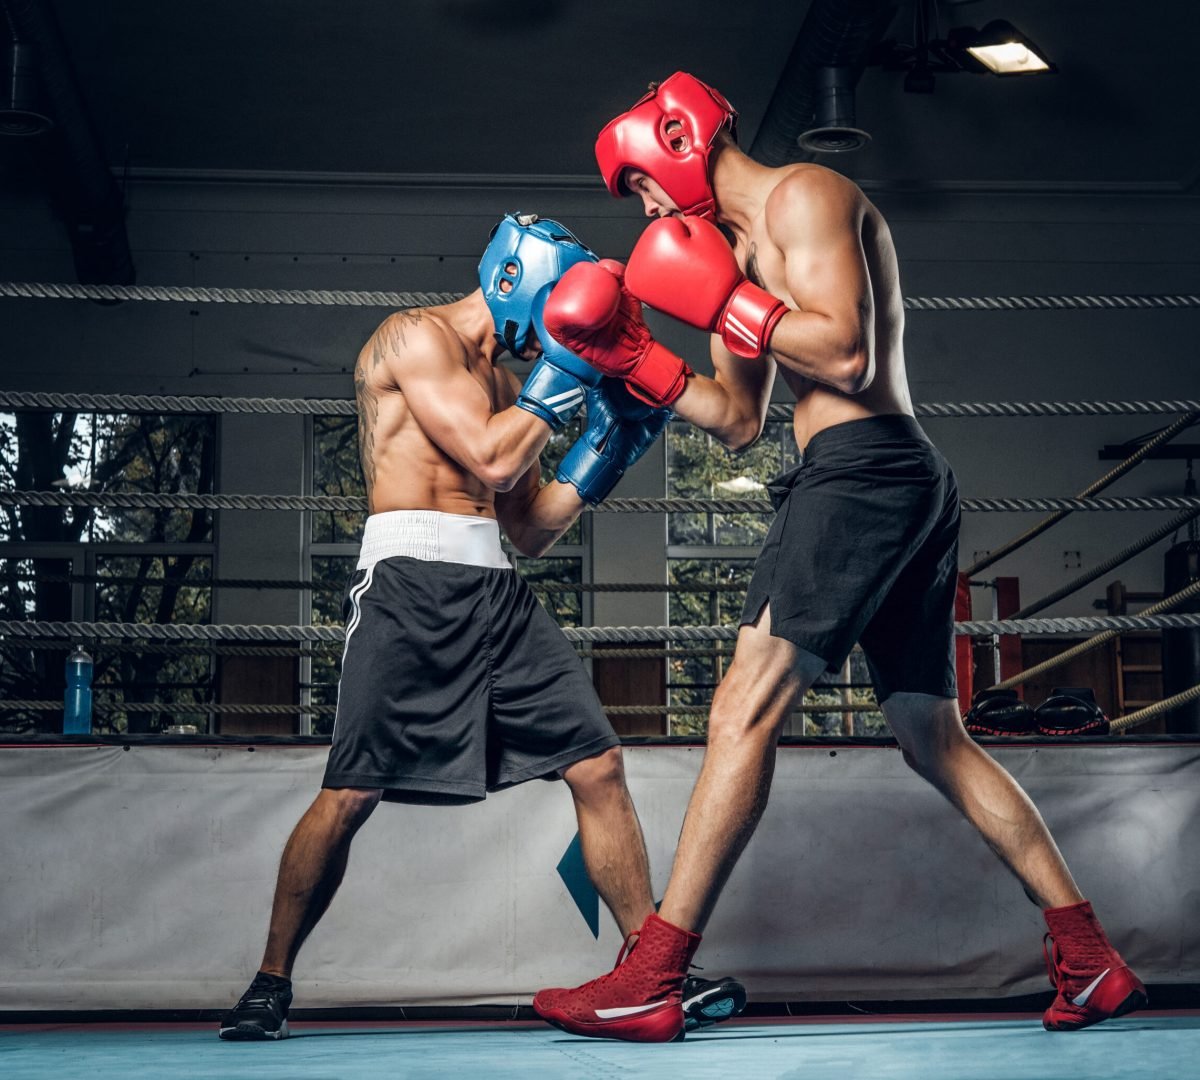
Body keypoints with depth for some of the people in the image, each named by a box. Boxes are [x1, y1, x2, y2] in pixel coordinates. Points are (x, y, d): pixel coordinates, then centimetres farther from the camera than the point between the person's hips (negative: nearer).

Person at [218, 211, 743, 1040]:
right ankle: (272, 981, 8)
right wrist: (562, 376, -3)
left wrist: (608, 444, 13)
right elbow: (491, 462, -13)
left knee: (599, 766, -2)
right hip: (412, 583, -8)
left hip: (498, 595, 8)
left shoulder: (500, 381, 23)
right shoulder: (417, 336, -1)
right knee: (351, 794, -8)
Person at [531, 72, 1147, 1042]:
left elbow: (847, 355, -16)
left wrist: (718, 299, -10)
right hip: (911, 486, 11)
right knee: (937, 741, 11)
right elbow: (740, 422, 25)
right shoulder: (744, 251, 25)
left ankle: (651, 981, -15)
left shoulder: (805, 196, -3)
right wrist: (636, 360, 15)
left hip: (863, 469, -11)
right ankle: (1094, 962, 13)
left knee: (745, 710, -14)